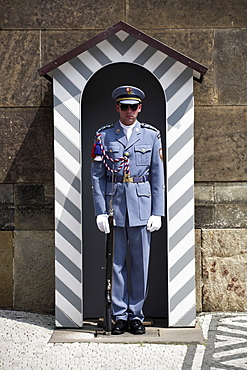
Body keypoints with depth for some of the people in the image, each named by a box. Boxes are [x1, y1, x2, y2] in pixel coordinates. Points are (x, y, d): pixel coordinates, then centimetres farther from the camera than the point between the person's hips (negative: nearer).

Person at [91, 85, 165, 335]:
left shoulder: (151, 135, 6)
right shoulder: (104, 136, 5)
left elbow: (158, 176, 5)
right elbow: (96, 176, 3)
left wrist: (157, 212, -1)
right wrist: (100, 211, -5)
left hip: (141, 207, 0)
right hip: (114, 204, 0)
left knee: (141, 263, 5)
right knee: (116, 263, 4)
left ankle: (136, 316, 16)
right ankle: (119, 316, 14)